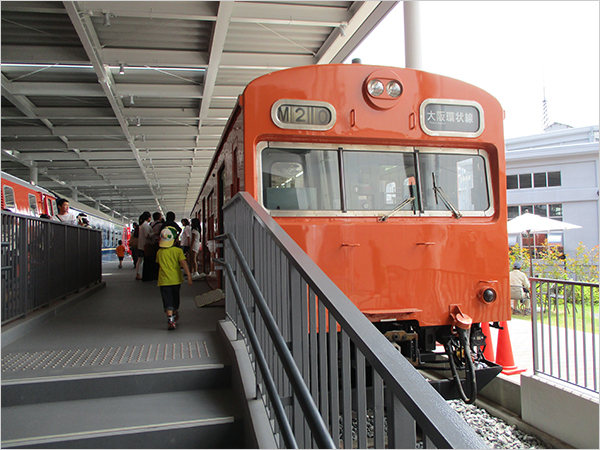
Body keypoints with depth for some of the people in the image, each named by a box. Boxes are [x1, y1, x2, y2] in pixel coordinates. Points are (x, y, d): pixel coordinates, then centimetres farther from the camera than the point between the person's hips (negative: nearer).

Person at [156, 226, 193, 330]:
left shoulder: (159, 252, 0)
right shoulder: (178, 251, -7)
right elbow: (183, 263, -14)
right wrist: (189, 276, -15)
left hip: (164, 280, -1)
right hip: (176, 279, 1)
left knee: (167, 301, -3)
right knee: (175, 299, 21)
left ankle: (170, 319, -19)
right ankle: (175, 315, 40)